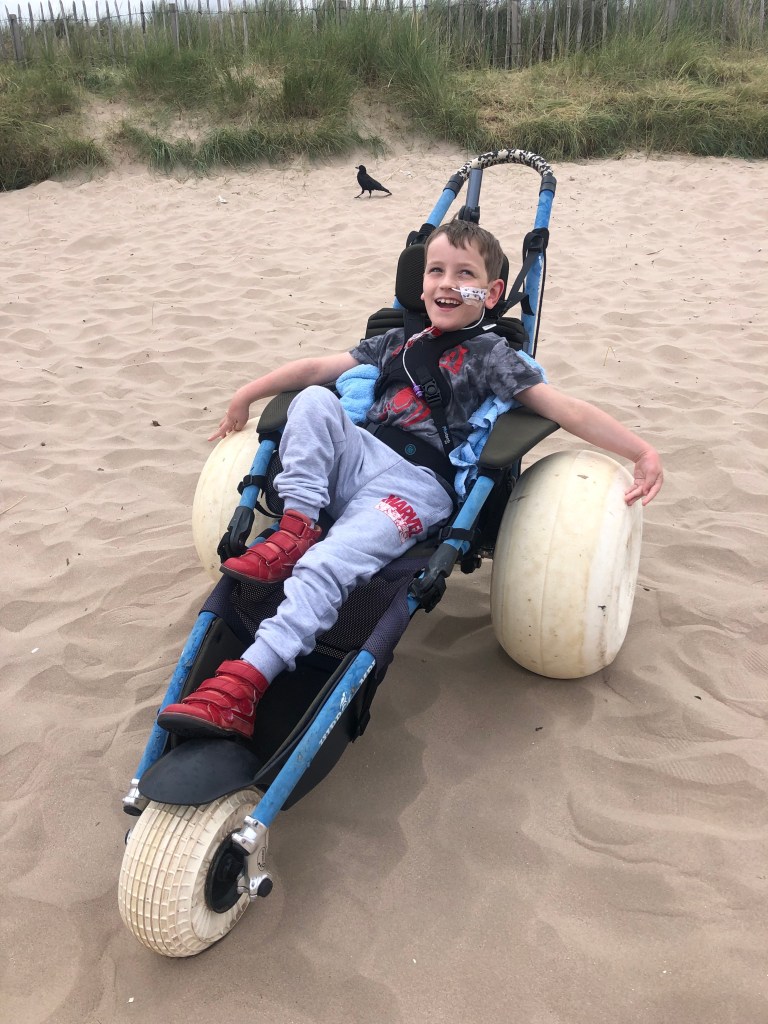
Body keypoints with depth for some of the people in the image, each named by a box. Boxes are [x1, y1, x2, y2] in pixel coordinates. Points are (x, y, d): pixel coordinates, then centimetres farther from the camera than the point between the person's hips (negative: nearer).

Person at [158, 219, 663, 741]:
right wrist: (247, 396, 28)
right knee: (314, 400, -19)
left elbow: (565, 408, -1)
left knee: (326, 567, -29)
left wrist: (642, 450, -11)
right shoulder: (397, 342, 24)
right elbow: (317, 368, 26)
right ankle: (296, 528, -22)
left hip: (417, 485, -5)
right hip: (359, 458, 6)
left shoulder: (490, 354, 8)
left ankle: (244, 683, -35)